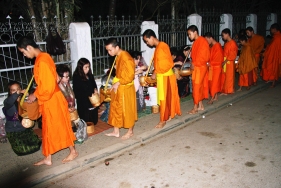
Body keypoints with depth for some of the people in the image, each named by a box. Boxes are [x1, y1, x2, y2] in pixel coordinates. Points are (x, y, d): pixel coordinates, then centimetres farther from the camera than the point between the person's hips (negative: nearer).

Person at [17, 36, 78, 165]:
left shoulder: (42, 60, -20)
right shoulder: (42, 58, 11)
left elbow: (48, 84, -24)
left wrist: (35, 95, -12)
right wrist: (35, 94, 12)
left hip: (52, 100, -10)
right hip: (48, 99, 10)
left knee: (59, 126, 4)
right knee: (49, 128, 13)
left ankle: (73, 151, 21)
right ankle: (48, 158, 23)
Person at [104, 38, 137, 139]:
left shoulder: (125, 57, -22)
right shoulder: (118, 56, 7)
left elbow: (130, 75, -23)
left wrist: (118, 83, -20)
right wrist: (115, 83, 9)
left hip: (125, 88, -9)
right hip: (118, 87, 10)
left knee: (127, 110, 5)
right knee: (115, 109, 15)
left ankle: (130, 131, 22)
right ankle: (116, 131, 27)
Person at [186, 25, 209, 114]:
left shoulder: (202, 41, -15)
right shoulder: (196, 41, 14)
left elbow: (203, 56, -20)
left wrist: (195, 64, -15)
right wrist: (193, 63, 4)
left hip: (200, 68, -9)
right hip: (197, 67, 9)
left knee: (196, 87, -5)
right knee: (199, 87, 13)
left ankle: (195, 108, 3)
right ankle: (201, 105, 23)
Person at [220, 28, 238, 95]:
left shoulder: (232, 43, -13)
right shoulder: (226, 43, 13)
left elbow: (232, 55, -18)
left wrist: (225, 61, -20)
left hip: (229, 63, -8)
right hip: (224, 63, 8)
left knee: (229, 76, 1)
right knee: (223, 76, 10)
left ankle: (228, 90, 11)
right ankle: (224, 90, 18)